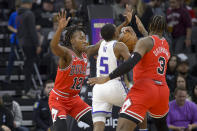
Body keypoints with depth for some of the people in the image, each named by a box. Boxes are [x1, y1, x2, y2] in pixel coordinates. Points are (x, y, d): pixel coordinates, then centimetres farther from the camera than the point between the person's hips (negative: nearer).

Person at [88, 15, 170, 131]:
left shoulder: (145, 42, -4)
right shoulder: (166, 45, 17)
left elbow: (131, 63, -17)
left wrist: (107, 78, -18)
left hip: (144, 88, -7)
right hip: (162, 90, 7)